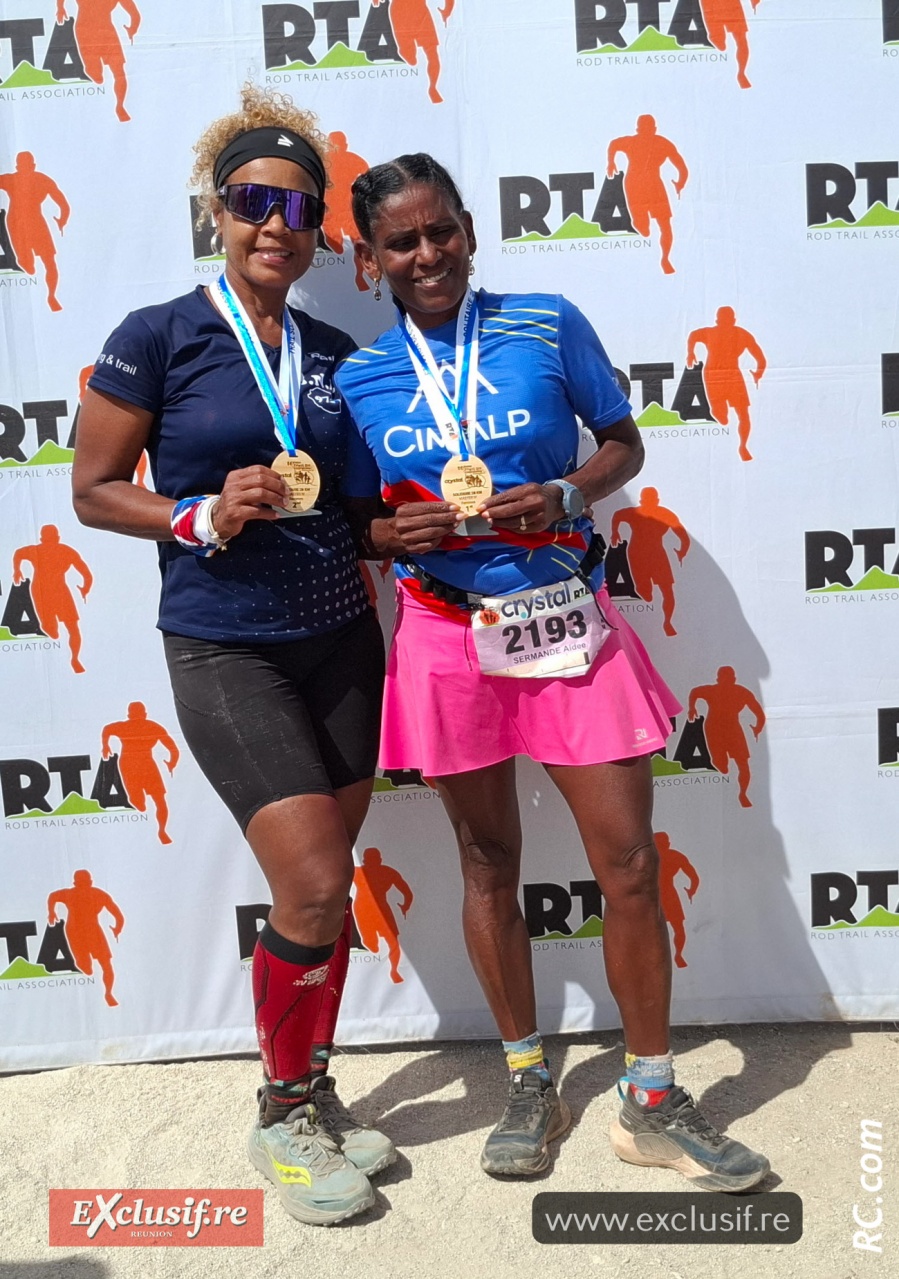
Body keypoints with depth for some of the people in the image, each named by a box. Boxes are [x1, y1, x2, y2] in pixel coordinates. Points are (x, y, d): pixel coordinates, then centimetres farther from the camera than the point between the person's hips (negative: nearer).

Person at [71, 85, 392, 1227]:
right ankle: (281, 1116, 17)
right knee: (314, 885, -10)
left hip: (340, 637, 5)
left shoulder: (335, 353, 9)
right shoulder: (158, 339, -5)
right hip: (224, 649, -5)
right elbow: (92, 490, -4)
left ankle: (312, 1092, 32)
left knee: (328, 890, 10)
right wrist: (205, 518, -18)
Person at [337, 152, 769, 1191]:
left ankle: (652, 1106, 22)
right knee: (489, 863, 12)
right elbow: (355, 519, 10)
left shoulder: (548, 326, -1)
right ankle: (529, 1086, 33)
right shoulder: (357, 378, 3)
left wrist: (566, 495, -12)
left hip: (569, 625, -1)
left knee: (630, 864, 0)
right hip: (449, 638, 1)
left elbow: (623, 443, 7)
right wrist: (393, 531, -13)